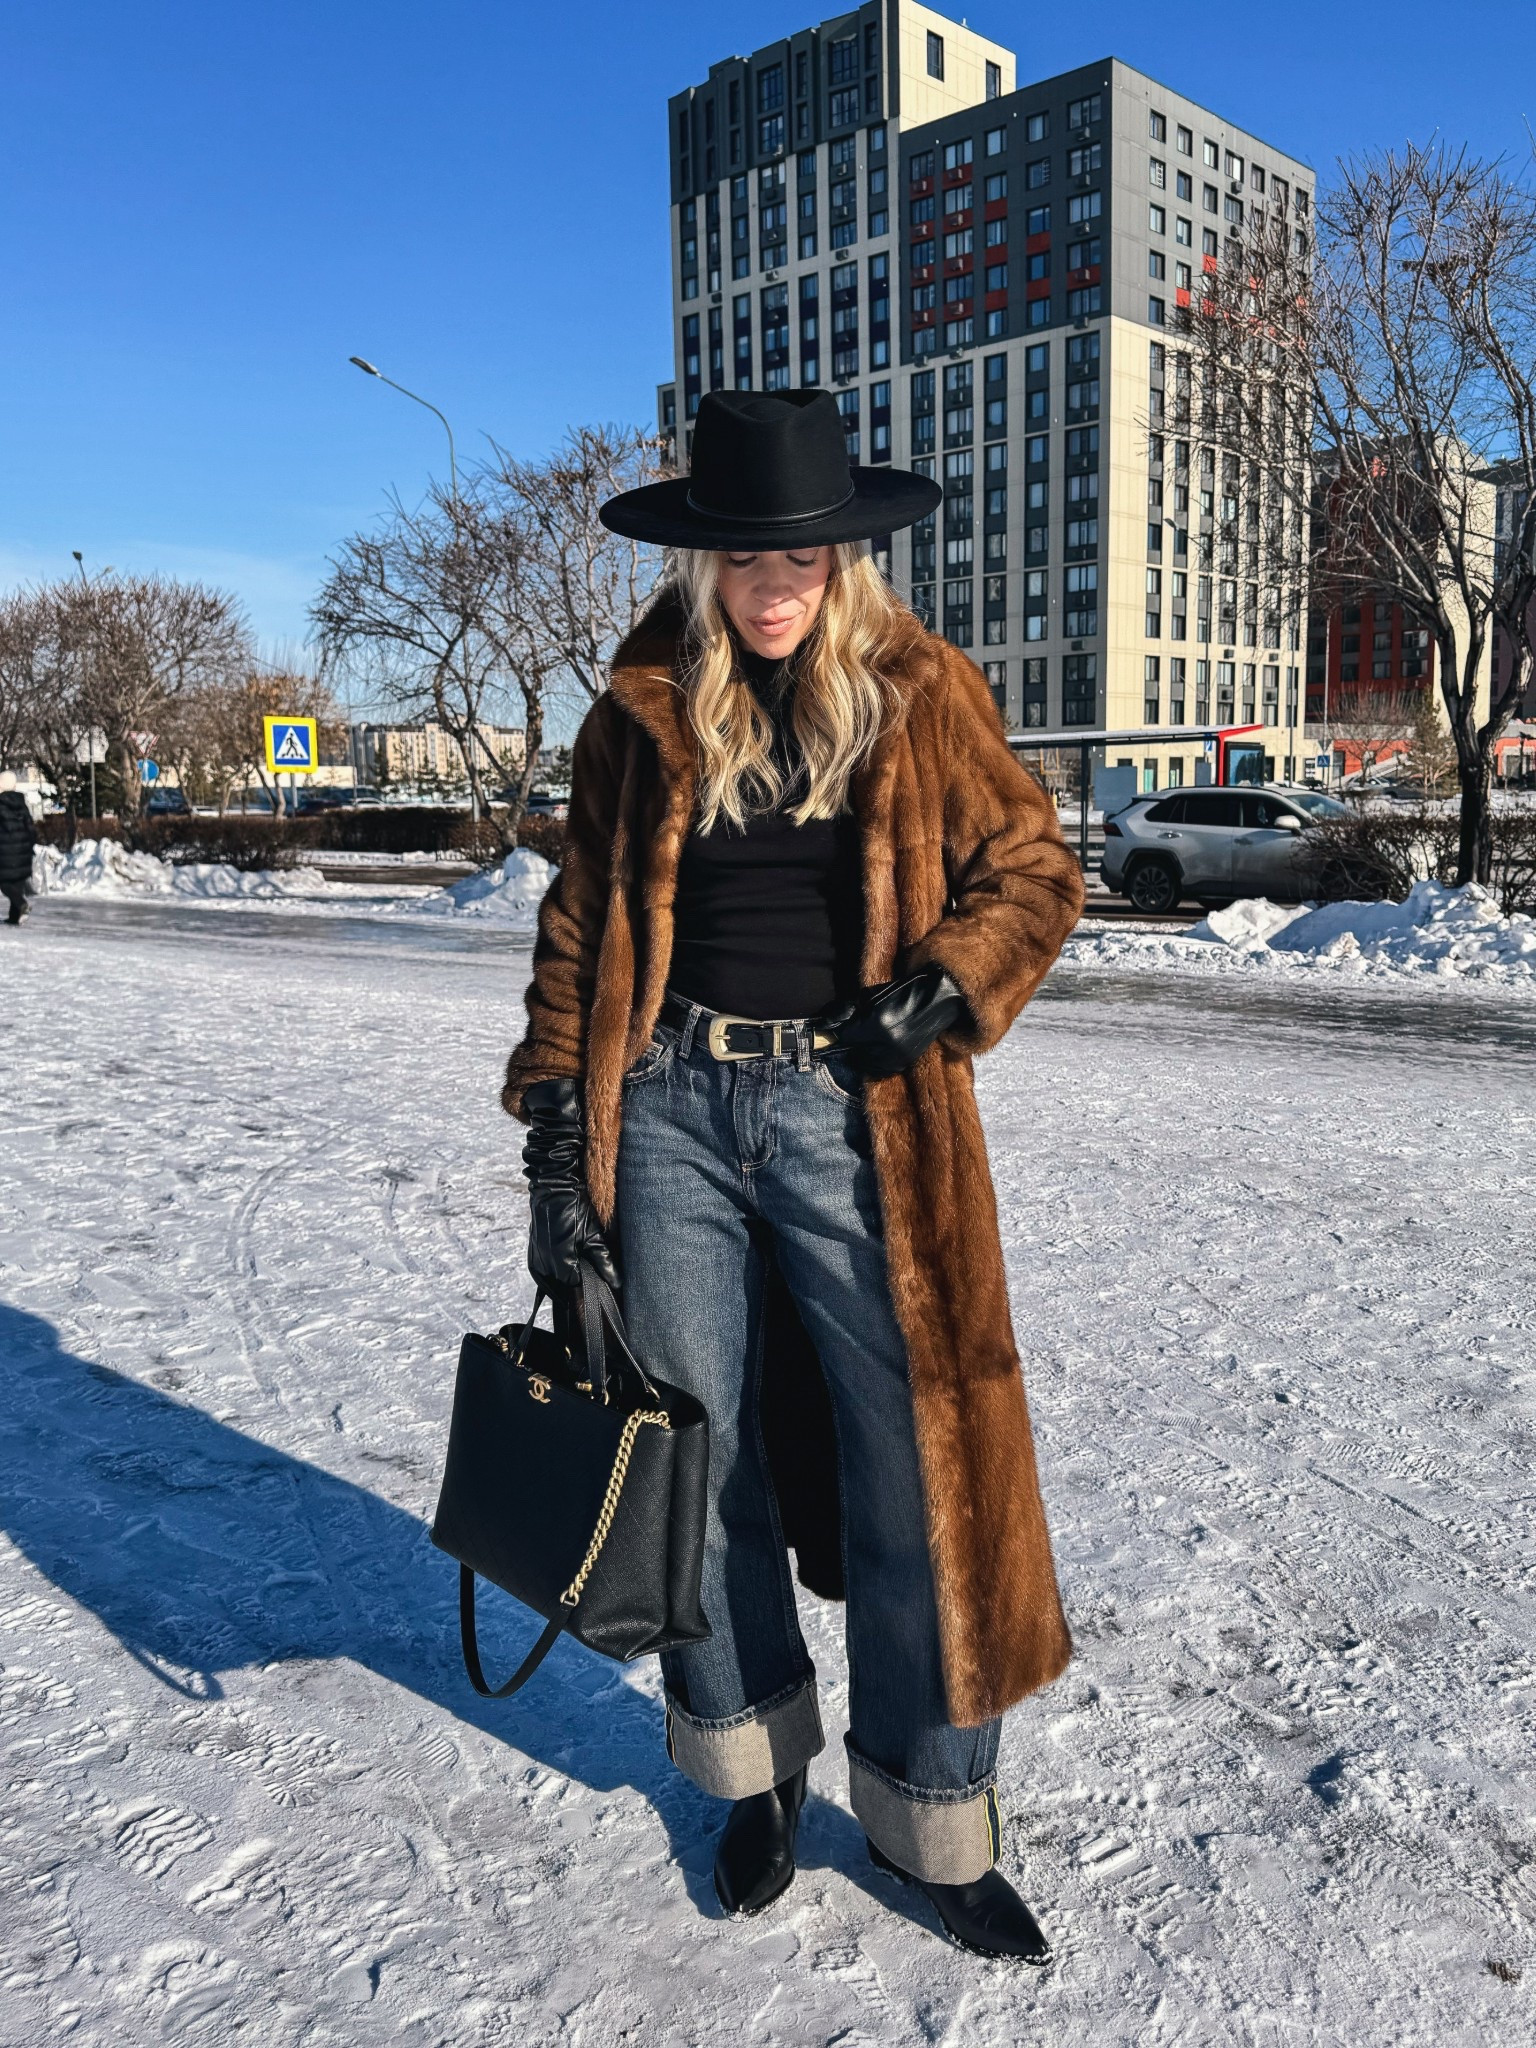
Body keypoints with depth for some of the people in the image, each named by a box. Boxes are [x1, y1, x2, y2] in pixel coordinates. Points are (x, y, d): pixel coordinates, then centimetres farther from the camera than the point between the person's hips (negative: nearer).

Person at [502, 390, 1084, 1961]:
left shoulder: (922, 693, 3)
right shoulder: (642, 713, 6)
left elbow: (1033, 874, 6)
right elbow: (579, 931, 8)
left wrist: (939, 993, -12)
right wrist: (556, 1138, 2)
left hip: (853, 1117, -1)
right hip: (671, 1111, 2)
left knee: (917, 1461, 1)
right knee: (709, 1456, 11)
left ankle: (930, 1817, 22)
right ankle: (750, 1764, 34)